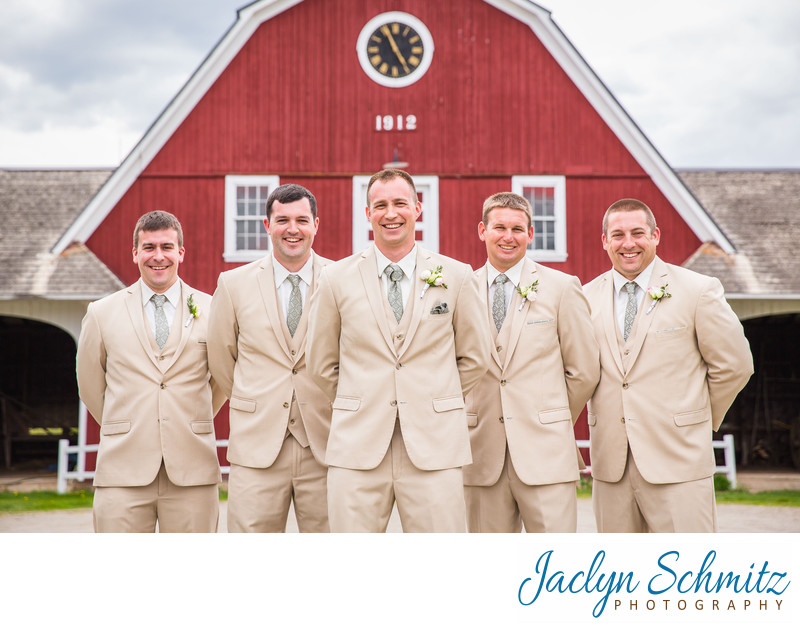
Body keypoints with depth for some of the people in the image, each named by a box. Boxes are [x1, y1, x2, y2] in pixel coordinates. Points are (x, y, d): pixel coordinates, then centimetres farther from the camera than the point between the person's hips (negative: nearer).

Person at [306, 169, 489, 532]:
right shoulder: (337, 279, 5)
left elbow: (474, 359, 15)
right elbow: (322, 365, 14)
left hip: (433, 447, 0)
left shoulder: (456, 277, 5)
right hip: (358, 448, 0)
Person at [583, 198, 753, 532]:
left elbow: (733, 366, 4)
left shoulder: (699, 290, -2)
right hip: (611, 464, 3)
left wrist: (701, 420, 8)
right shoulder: (587, 297, 7)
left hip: (678, 462, -3)